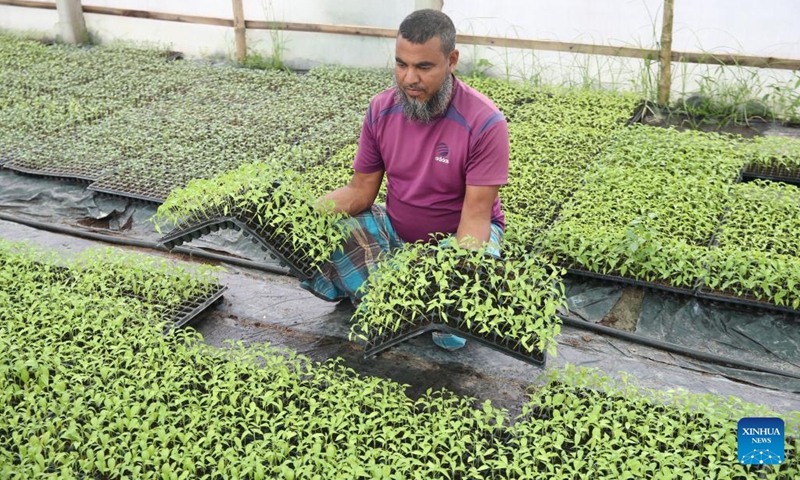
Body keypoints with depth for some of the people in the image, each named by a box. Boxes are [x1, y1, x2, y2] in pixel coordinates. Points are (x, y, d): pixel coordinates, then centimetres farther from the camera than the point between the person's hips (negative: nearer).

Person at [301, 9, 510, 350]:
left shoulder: (485, 123, -24)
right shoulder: (381, 109, -9)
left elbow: (476, 214, -24)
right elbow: (360, 190, -4)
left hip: (458, 235, -4)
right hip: (394, 231, 5)